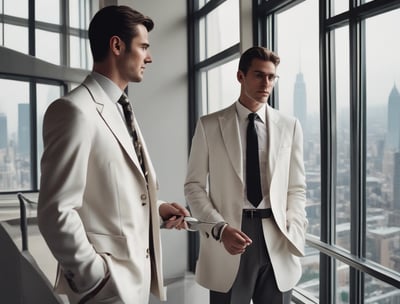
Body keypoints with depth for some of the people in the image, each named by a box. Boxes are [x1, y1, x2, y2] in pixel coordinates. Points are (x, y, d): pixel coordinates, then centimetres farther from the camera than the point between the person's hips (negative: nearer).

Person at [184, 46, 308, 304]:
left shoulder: (290, 126, 7)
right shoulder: (209, 125, 0)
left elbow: (297, 188, 8)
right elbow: (194, 185, -1)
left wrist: (293, 231, -6)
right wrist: (219, 228, -13)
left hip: (277, 239, 2)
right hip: (229, 239, -2)